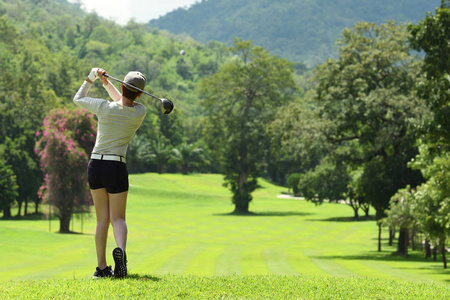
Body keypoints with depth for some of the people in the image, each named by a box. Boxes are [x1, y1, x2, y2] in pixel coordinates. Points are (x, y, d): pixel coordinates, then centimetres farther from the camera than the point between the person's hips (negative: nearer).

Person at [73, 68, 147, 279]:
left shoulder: (104, 107, -8)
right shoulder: (140, 112, -4)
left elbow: (78, 99, 11)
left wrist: (91, 79, 21)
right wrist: (106, 83, 14)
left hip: (95, 165, 1)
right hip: (116, 168, -1)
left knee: (102, 219, 11)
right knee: (118, 218, 3)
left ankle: (101, 267, 6)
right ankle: (121, 249, -29)